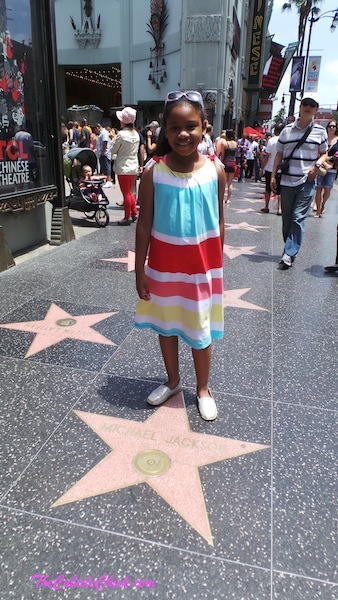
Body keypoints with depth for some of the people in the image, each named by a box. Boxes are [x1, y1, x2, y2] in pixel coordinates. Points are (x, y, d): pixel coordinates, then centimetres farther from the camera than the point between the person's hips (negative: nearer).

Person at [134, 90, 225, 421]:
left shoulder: (215, 170, -7)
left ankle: (203, 389, 35)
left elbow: (219, 221, 1)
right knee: (166, 326, 17)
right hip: (163, 265, 1)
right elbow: (144, 224, -5)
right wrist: (140, 271, -5)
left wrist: (216, 264, 4)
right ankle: (172, 381, 41)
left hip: (202, 266, 0)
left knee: (200, 330, 12)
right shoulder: (154, 172, -9)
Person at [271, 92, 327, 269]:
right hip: (287, 181, 2)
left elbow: (324, 154, 14)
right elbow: (279, 155, 11)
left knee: (298, 218, -11)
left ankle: (289, 253, -10)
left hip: (306, 182, -2)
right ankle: (290, 250, 22)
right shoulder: (287, 130, 7)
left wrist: (317, 166, -6)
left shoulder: (320, 131, 5)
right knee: (286, 219, 7)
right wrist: (273, 176, 4)